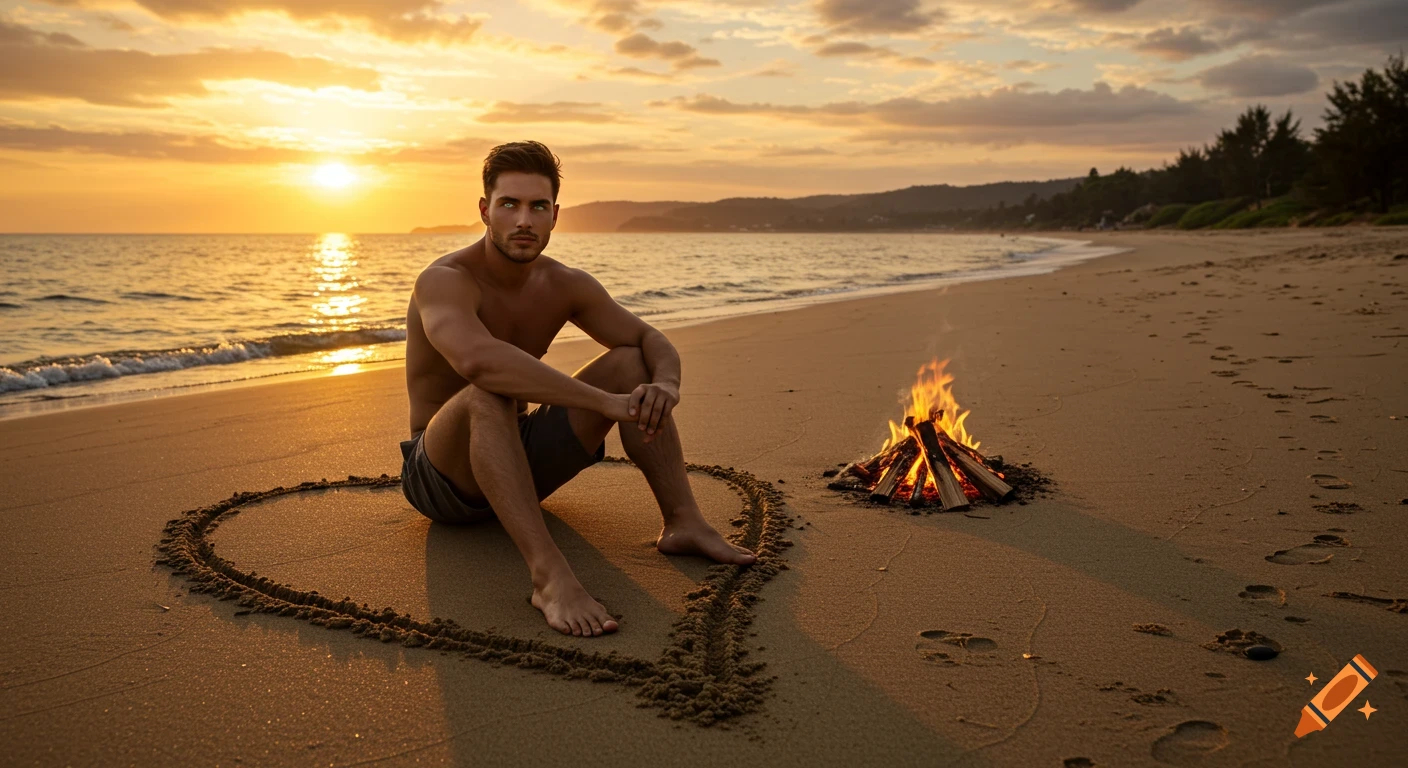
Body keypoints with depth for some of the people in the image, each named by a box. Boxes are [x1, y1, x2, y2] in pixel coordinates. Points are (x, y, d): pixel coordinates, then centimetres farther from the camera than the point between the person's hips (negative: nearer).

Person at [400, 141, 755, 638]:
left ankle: (683, 523, -15)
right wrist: (607, 402, -47)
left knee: (631, 362, -7)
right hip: (440, 477, -6)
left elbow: (652, 341, 0)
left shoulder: (564, 285, -1)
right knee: (487, 395, -39)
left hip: (520, 459, 6)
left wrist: (665, 385, -26)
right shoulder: (444, 281, -22)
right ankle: (549, 575, -47)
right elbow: (477, 359, -44)